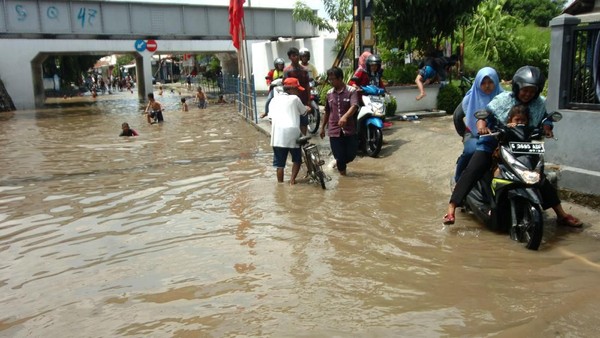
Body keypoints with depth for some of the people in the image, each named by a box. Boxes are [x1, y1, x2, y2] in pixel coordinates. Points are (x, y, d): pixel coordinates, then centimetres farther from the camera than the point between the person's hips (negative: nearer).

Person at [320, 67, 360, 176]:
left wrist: (345, 117, -41)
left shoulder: (351, 91, -6)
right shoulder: (329, 93, 9)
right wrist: (322, 127, 19)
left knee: (351, 154, 3)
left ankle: (340, 164, 35)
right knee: (339, 157, 1)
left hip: (349, 130, -2)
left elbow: (354, 106, -22)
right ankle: (342, 173, 25)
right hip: (334, 130, 3)